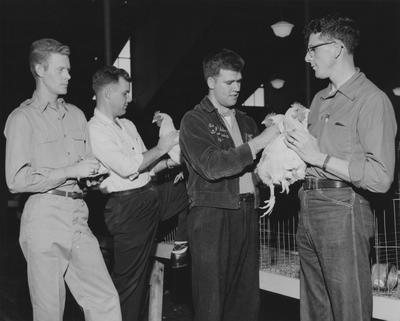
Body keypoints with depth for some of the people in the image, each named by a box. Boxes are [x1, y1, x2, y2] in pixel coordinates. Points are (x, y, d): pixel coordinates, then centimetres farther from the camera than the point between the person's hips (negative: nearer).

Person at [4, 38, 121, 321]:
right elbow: (16, 180, -10)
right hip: (45, 217, -5)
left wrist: (94, 175, 1)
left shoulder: (76, 115, 17)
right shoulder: (23, 118, -1)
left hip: (79, 216, 5)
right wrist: (71, 171, -12)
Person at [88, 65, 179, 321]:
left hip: (149, 202, 9)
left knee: (142, 273, 17)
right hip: (127, 207, -9)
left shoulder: (127, 125, 16)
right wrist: (160, 148, -10)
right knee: (129, 278, -1)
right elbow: (128, 168, -21)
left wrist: (169, 162, 2)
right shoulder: (95, 130, -12)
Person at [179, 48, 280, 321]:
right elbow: (212, 166, -15)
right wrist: (260, 142, -16)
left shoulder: (246, 122, 18)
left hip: (247, 214, 6)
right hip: (212, 214, -5)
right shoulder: (194, 121, 0)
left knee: (247, 298, 7)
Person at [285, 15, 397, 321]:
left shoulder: (372, 100, -9)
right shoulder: (320, 100, 18)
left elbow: (381, 177, -17)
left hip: (343, 210, -8)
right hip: (309, 209, 8)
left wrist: (319, 158, -14)